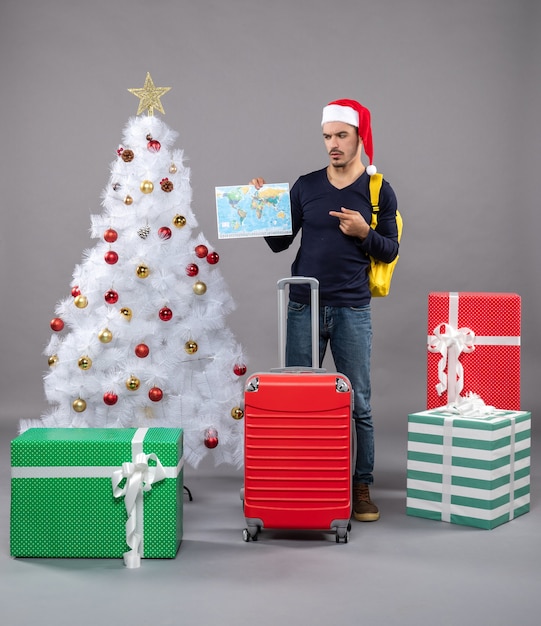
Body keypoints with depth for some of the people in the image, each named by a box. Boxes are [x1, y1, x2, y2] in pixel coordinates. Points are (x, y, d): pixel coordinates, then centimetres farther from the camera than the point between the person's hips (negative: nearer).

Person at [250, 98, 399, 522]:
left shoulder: (379, 191, 3)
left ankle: (362, 488, 12)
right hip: (303, 307, 2)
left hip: (352, 310, -1)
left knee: (359, 405, 2)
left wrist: (364, 233, -14)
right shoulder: (306, 186, 6)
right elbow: (280, 243, 8)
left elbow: (390, 251, 4)